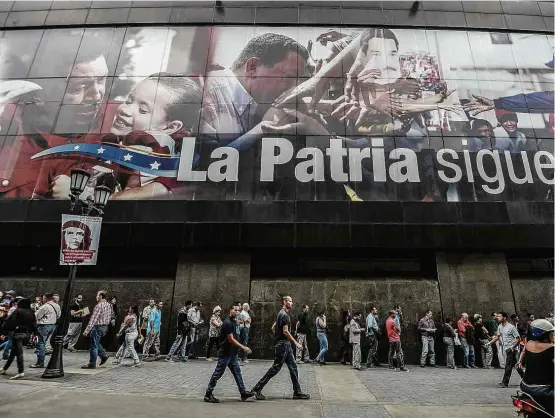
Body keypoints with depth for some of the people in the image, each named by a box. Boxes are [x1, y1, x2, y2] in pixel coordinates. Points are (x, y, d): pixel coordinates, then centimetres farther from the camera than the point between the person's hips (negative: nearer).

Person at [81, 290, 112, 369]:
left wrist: (87, 330, -21)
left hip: (98, 327, -8)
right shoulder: (109, 305, 6)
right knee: (96, 343, 24)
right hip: (105, 326, 9)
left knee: (94, 345, 2)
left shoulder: (99, 306, -20)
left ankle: (92, 364, 11)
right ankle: (103, 355, 19)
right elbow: (110, 316, 14)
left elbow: (93, 319, -22)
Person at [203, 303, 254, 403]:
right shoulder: (227, 323, -20)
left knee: (237, 371, 10)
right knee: (218, 373, 0)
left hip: (231, 353, 10)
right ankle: (208, 394, 11)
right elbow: (231, 339, -22)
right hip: (225, 353, -10)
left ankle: (243, 392, 16)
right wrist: (243, 348, -22)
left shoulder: (232, 321, 9)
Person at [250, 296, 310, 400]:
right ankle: (257, 389, 4)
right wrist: (296, 342, -18)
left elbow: (274, 326, 21)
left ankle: (297, 392, 16)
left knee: (293, 366, 10)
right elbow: (285, 331, -22)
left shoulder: (282, 314, 15)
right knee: (276, 368, -4)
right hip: (282, 344, -10)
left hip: (285, 345, 10)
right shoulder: (284, 315, -17)